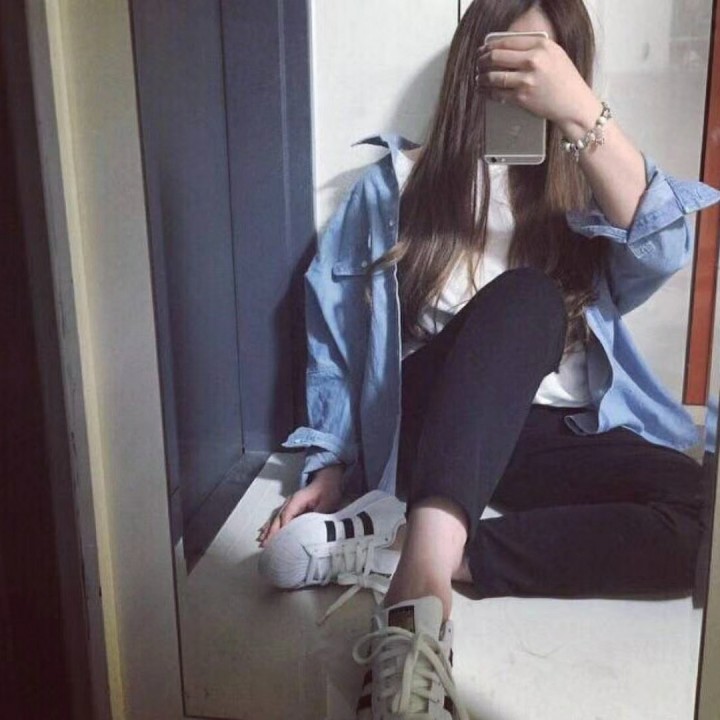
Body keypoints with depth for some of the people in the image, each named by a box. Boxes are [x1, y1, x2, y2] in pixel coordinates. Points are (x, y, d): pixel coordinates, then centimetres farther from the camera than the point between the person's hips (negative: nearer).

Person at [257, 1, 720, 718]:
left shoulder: (580, 188, 12)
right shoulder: (399, 184, 8)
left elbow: (661, 250, -10)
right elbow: (337, 335, 7)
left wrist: (579, 111, -20)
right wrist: (330, 464, -3)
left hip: (565, 438, 3)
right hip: (431, 427, -2)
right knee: (526, 293, -32)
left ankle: (392, 549, -32)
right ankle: (425, 570, -50)